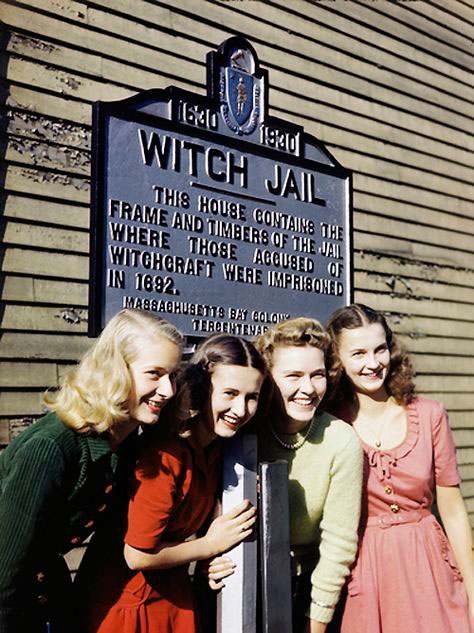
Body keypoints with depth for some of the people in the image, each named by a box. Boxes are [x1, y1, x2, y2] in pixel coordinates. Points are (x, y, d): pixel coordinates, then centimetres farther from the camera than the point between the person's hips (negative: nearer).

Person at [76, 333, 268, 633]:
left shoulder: (216, 447, -5)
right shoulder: (166, 456, -30)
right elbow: (138, 555, -23)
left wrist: (212, 563, -11)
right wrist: (210, 545, -15)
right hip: (125, 599, -7)